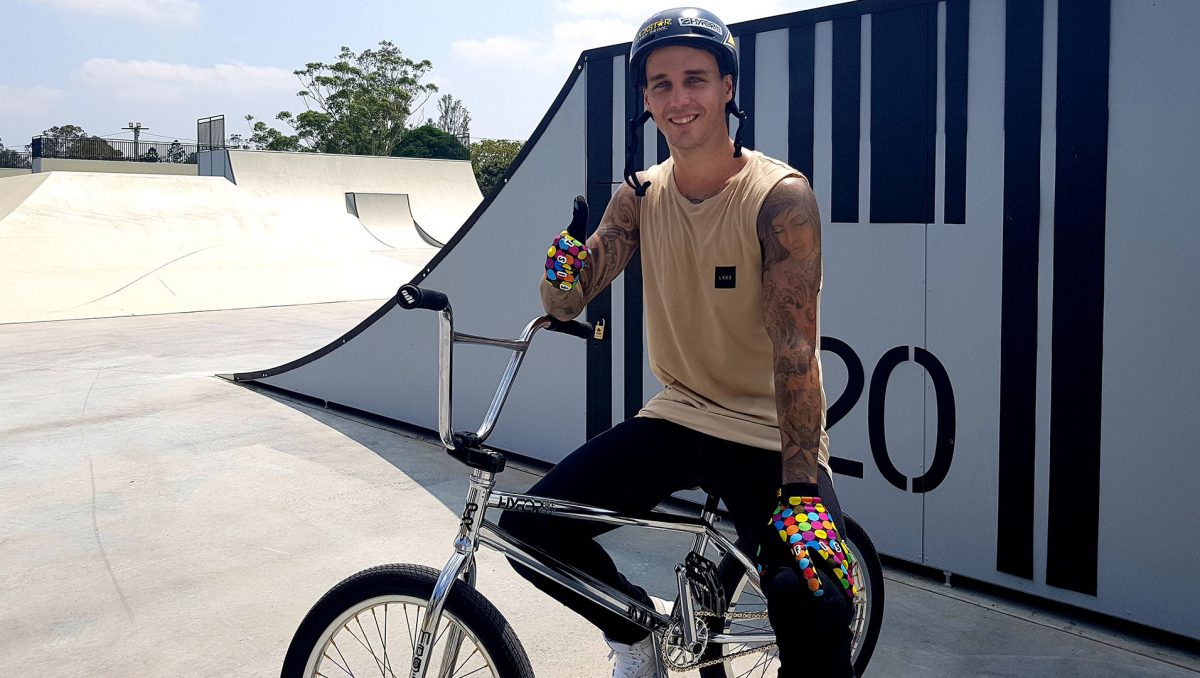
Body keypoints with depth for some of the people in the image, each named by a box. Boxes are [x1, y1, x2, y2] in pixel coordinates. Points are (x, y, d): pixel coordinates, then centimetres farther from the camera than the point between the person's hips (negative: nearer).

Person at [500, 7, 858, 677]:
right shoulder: (641, 195, 1)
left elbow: (794, 345, -22)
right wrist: (563, 274, -26)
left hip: (771, 434, -5)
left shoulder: (780, 196, -15)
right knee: (531, 525, -7)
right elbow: (567, 301, -1)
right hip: (677, 416, 5)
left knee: (815, 606, -27)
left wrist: (800, 487, -28)